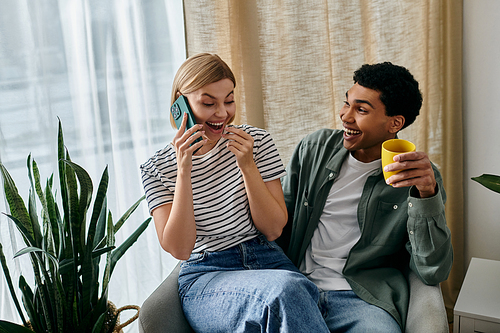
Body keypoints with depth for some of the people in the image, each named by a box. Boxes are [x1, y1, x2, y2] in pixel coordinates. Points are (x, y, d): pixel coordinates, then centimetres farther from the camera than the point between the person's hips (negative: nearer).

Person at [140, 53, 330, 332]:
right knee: (285, 290, -34)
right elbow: (179, 249, -10)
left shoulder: (257, 141, 4)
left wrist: (247, 165, -14)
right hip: (206, 276, -2)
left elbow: (273, 230, -1)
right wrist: (184, 171, -18)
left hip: (268, 261, 3)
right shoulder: (157, 169, 0)